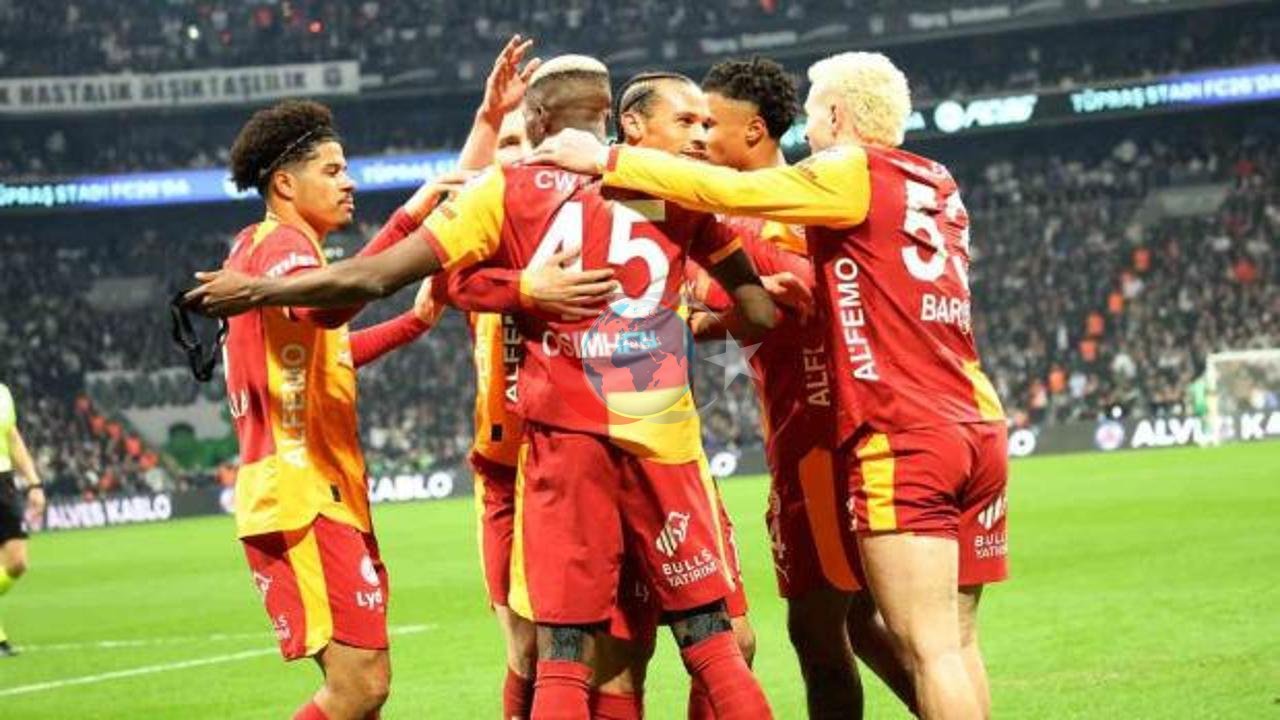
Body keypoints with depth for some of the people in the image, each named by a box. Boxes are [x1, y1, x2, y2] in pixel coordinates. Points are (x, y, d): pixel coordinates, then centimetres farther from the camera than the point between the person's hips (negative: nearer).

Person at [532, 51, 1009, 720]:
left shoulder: (854, 172, -3)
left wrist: (607, 160, 1)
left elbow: (729, 190, -6)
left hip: (904, 437, -7)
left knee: (931, 648, -8)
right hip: (979, 430, 7)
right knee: (955, 640, 10)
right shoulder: (937, 186, 19)